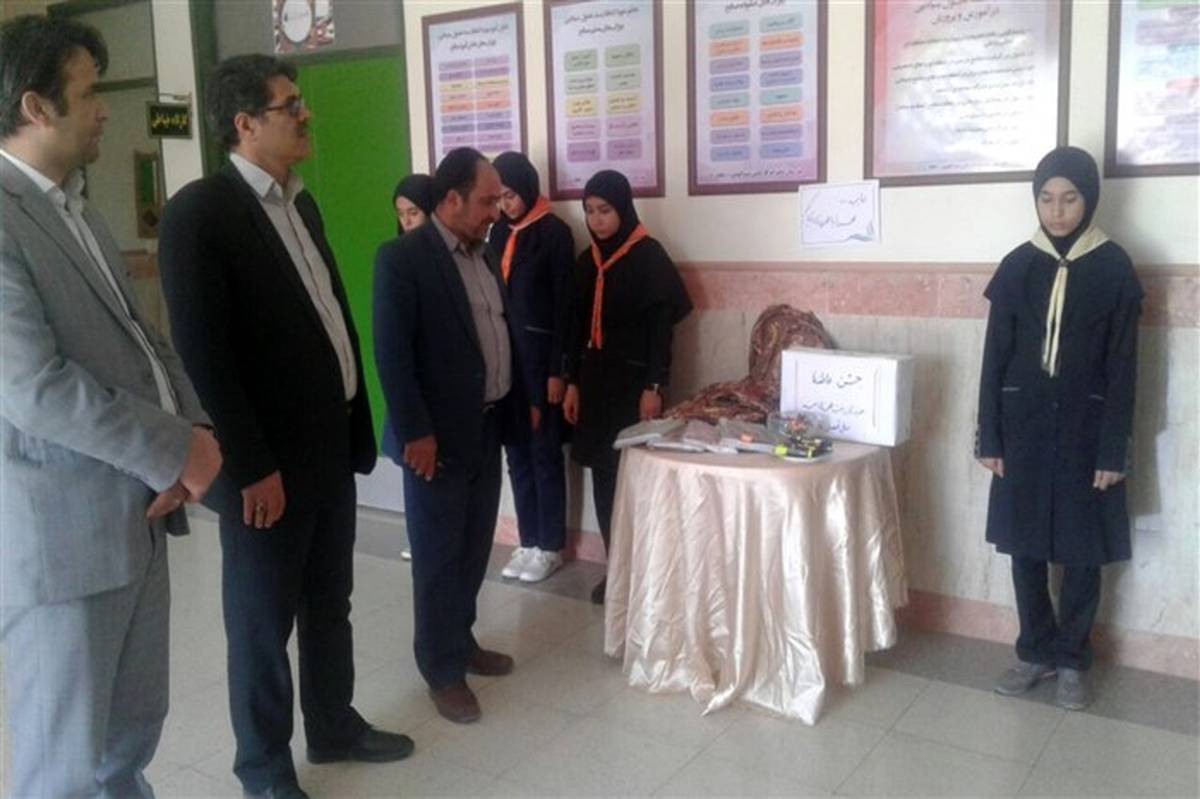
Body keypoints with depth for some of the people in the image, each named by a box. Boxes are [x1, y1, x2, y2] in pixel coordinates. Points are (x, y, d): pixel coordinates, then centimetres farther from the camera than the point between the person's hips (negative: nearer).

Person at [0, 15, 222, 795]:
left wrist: (195, 427, -2)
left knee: (133, 727, 21)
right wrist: (176, 449, -16)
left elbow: (141, 336, 15)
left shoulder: (77, 209, 13)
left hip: (135, 513, 9)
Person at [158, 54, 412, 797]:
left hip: (330, 445, 8)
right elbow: (204, 352, -19)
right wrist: (252, 467, -19)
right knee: (263, 617, 9)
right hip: (267, 463, -7)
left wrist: (357, 425, 12)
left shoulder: (302, 204, 12)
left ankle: (334, 724, 38)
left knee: (329, 604, 20)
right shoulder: (199, 211, -15)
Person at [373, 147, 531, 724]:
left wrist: (519, 405, 13)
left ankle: (461, 640, 33)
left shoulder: (484, 255, 11)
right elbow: (392, 353, -17)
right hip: (439, 435, -7)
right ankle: (442, 668, 17)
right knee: (438, 557, 4)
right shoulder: (402, 257, -13)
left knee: (474, 549, 17)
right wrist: (415, 432, -19)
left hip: (488, 427, 7)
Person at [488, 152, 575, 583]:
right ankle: (528, 542, 20)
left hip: (539, 353, -6)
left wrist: (558, 369, -13)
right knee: (516, 451, 9)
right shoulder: (499, 232, 11)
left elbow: (564, 304, -9)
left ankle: (550, 546, 13)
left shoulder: (554, 232, -6)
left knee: (545, 452, 1)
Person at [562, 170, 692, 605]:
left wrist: (654, 387, -16)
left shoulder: (649, 256, -8)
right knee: (604, 476, 6)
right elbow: (579, 327, 14)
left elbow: (661, 326, -11)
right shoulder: (587, 260, 10)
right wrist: (572, 381, 10)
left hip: (634, 378, -6)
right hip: (596, 377, 6)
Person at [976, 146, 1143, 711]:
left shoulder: (1113, 268, -4)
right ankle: (1036, 652, 24)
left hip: (1084, 428, -2)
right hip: (1024, 425, 2)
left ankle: (1071, 660, 23)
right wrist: (989, 437, -1)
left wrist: (1113, 449, -9)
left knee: (1081, 551, 7)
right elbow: (995, 358, 3)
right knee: (1025, 545, 8)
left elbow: (1122, 367, -5)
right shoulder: (1017, 266, 1)